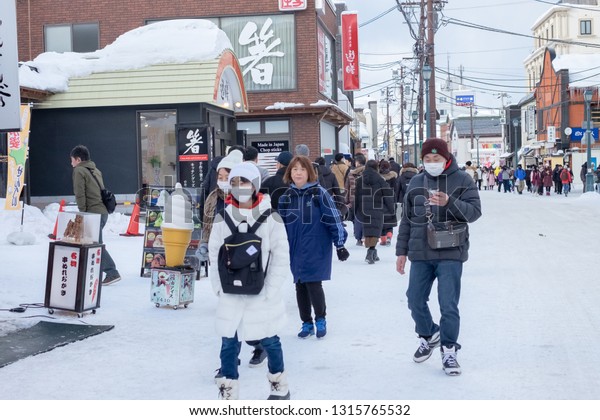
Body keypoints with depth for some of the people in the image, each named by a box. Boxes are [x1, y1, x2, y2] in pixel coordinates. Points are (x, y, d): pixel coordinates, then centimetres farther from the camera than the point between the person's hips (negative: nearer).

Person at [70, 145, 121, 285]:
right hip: (103, 211, 9)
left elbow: (80, 195, -11)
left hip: (93, 213, -9)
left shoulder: (79, 171, -3)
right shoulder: (95, 170, 21)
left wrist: (82, 212, -8)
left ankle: (112, 273, -7)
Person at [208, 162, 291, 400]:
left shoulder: (270, 217, -7)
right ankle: (228, 394, 18)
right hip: (231, 294, 2)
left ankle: (280, 387, 33)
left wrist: (271, 290, -10)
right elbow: (214, 255, 4)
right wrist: (219, 287, -2)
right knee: (229, 343, 6)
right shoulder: (222, 218, 0)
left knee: (269, 341, 12)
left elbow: (281, 256, -6)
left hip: (262, 295, -2)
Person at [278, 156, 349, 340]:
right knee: (300, 286, 9)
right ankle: (306, 323, 25)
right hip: (295, 250, 4)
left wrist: (340, 244, -9)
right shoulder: (286, 197, 5)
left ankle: (320, 319, 16)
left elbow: (333, 219, -7)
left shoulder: (319, 193, -8)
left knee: (313, 284, -8)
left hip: (316, 249, -4)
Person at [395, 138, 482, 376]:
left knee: (448, 305, -4)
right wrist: (402, 251, 9)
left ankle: (449, 350, 12)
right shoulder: (416, 183, 8)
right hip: (420, 254, 4)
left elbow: (475, 211, -10)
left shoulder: (462, 180, -2)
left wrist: (449, 202, -26)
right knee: (415, 301, 8)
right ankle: (428, 336, 34)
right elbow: (407, 220, 11)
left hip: (450, 253, -4)